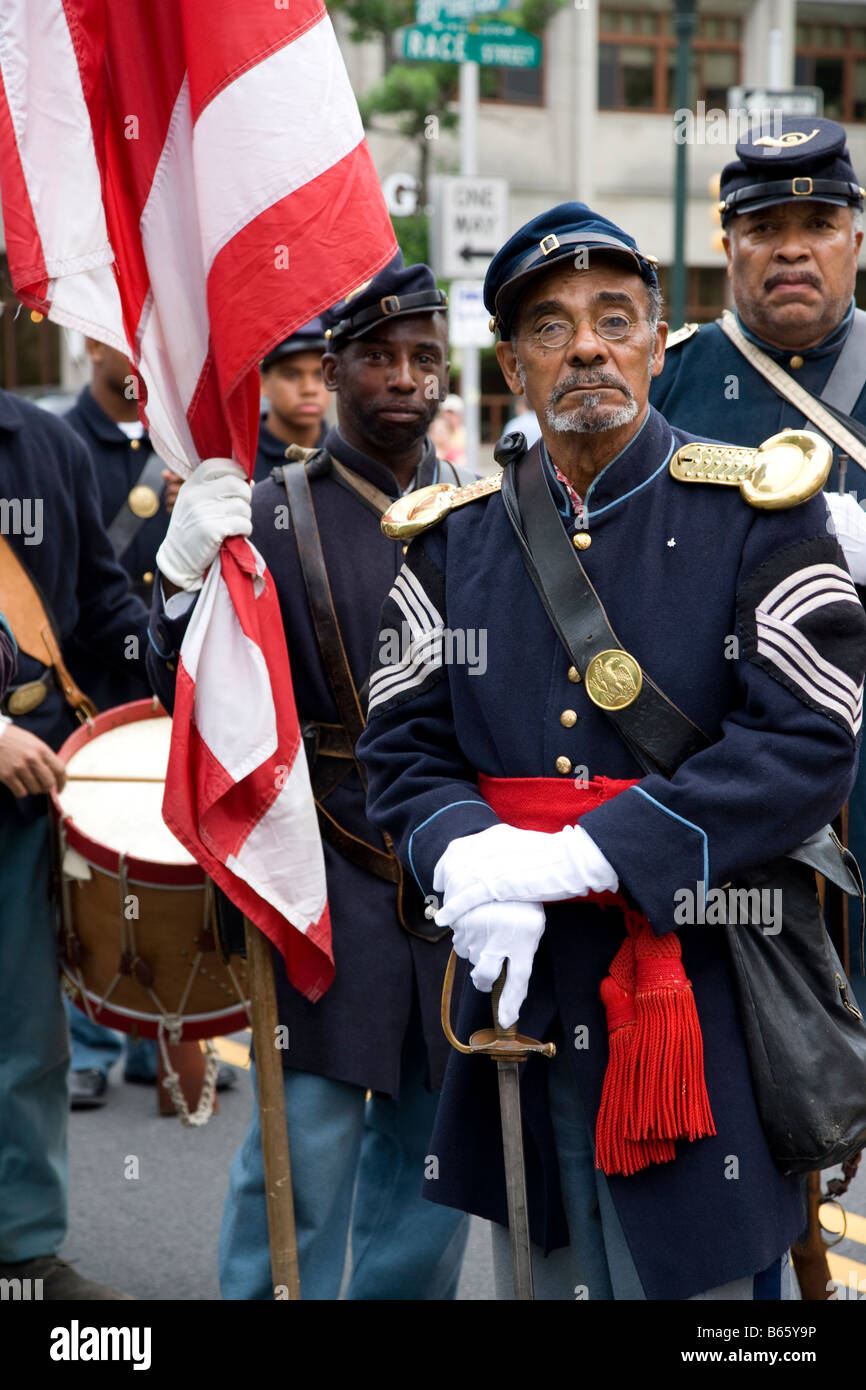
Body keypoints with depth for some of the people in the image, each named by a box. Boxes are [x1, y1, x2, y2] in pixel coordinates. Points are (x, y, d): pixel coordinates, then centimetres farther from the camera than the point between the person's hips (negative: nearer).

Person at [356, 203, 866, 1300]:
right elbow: (404, 747, 6)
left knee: (706, 1273, 2)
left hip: (707, 997, -3)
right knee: (541, 1271, 16)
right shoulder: (453, 541, 9)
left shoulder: (757, 518, -3)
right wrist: (468, 863, -17)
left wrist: (578, 857, -19)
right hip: (524, 992, 4)